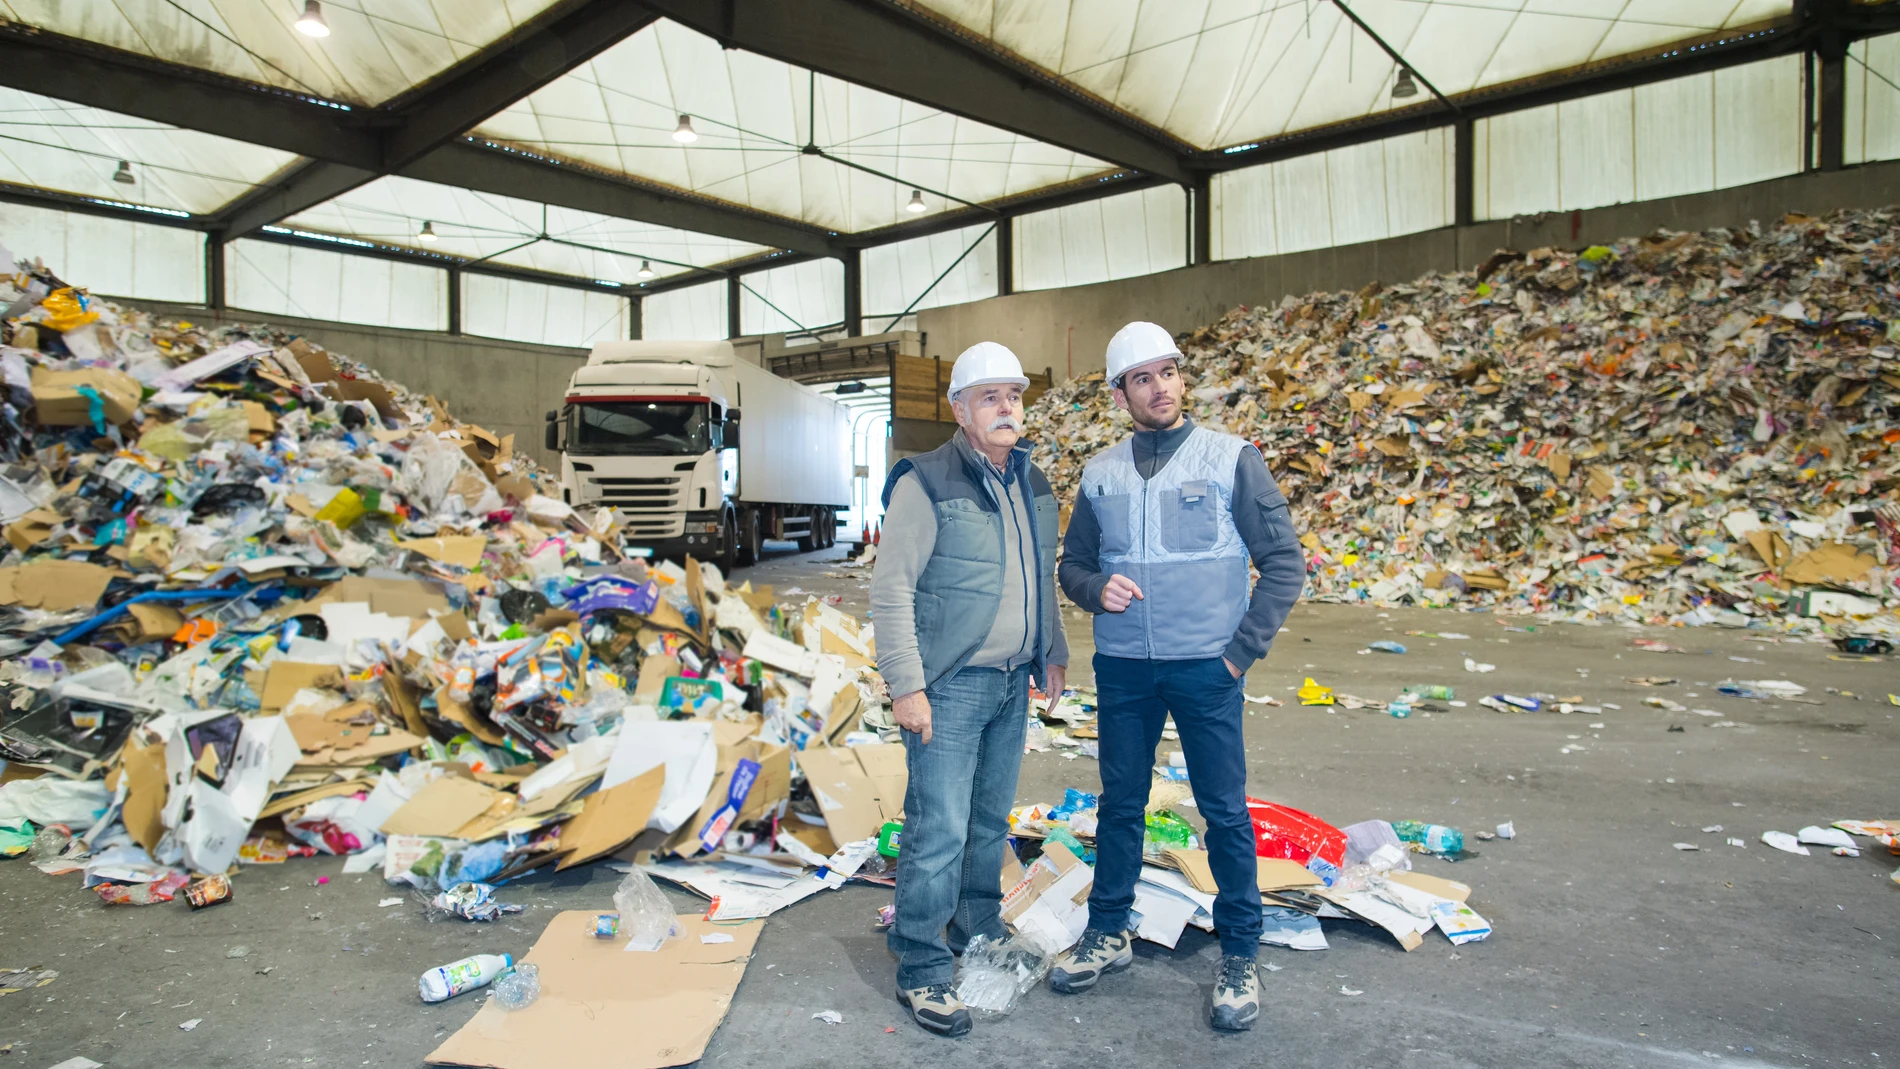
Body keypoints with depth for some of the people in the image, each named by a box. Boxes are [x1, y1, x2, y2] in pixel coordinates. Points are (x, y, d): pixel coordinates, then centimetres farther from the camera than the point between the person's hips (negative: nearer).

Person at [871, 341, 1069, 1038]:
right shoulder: (927, 483, -13)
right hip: (951, 688, -7)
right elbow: (891, 588, -15)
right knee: (939, 830, -4)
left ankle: (978, 930, 38)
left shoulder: (1032, 484, 10)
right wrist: (905, 684, -18)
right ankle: (920, 971, 11)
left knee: (992, 818, 19)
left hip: (1012, 682, 7)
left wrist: (1053, 653, 21)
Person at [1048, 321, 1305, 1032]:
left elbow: (1284, 560, -2)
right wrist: (1096, 588, -9)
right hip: (1121, 668, 3)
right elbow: (1074, 564, 14)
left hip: (1205, 668, -3)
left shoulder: (1230, 459, -3)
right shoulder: (1099, 473, 6)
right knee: (1120, 804, 14)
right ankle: (1107, 934, 31)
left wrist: (1245, 648, -7)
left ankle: (1239, 955, 23)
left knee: (1225, 812, 5)